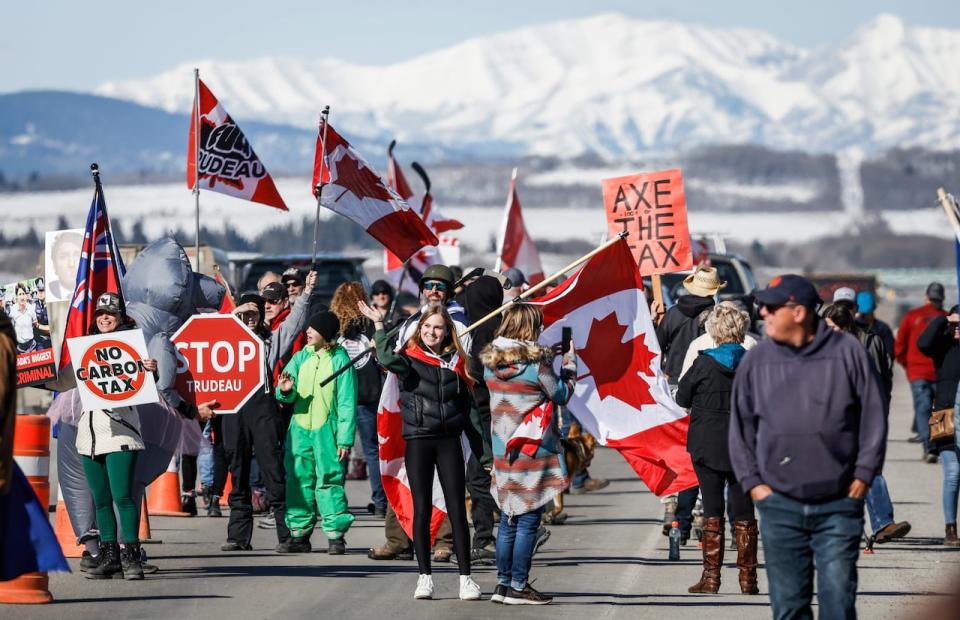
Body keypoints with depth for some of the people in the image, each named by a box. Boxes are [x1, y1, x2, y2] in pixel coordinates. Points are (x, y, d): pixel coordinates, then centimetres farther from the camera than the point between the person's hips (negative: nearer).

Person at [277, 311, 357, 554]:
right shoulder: (301, 358, 9)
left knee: (330, 481, -6)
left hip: (327, 430, -4)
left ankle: (336, 534, -2)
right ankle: (299, 532, 11)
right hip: (300, 427, 4)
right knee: (299, 479, 4)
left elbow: (347, 403, -6)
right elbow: (287, 395, 6)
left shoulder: (340, 360, -4)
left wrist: (345, 439, -11)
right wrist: (285, 391, -19)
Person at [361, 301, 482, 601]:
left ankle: (465, 577, 2)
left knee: (457, 510, -1)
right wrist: (379, 325, -23)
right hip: (418, 440, -2)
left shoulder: (456, 361, 9)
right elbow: (388, 360, -22)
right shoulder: (410, 358, 1)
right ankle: (425, 577, 8)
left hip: (449, 440, 2)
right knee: (422, 509, 2)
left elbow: (467, 402, 15)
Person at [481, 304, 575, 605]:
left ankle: (503, 582, 14)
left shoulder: (491, 360, 4)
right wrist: (569, 363, 14)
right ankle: (519, 586, -1)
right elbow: (561, 394, -1)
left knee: (508, 519, 13)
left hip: (503, 449, 6)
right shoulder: (536, 362, -14)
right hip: (533, 451, -6)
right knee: (529, 519, -1)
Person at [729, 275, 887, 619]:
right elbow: (741, 426, 10)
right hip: (780, 506, 2)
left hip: (840, 504, -2)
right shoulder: (756, 361, 3)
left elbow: (874, 416, 2)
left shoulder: (847, 353, -2)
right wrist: (752, 482, 2)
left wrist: (864, 474, -4)